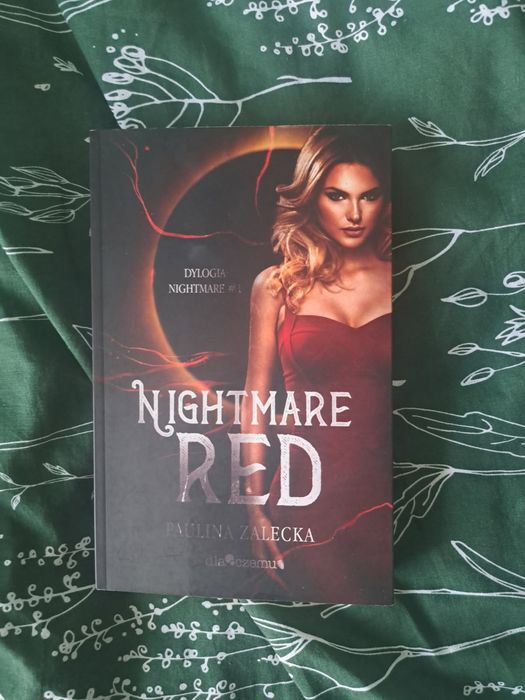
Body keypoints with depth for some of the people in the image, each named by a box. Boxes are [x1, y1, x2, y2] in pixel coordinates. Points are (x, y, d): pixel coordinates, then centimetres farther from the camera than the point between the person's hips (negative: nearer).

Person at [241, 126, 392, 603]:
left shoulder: (392, 281, 1)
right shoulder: (277, 286, -1)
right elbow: (256, 396, 1)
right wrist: (255, 505, 1)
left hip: (383, 491, 2)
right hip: (309, 492, -1)